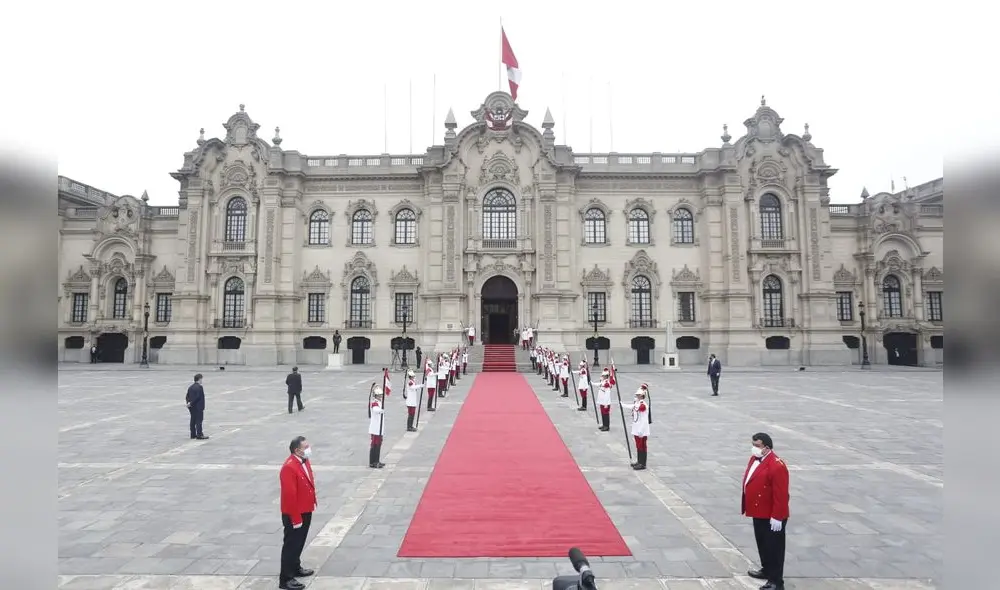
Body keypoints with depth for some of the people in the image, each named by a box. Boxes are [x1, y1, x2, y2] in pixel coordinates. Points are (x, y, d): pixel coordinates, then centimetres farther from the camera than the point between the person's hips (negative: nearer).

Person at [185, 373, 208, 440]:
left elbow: (187, 396, 11)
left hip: (192, 407, 8)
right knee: (199, 420, -5)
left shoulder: (190, 387, 11)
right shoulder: (199, 387, -15)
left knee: (193, 420, 14)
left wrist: (189, 402, 5)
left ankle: (193, 434, 20)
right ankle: (199, 435, -5)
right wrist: (191, 403, -13)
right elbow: (198, 397, -21)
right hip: (198, 407, -8)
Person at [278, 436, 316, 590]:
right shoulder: (289, 467, -28)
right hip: (294, 515, -9)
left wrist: (311, 504, 17)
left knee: (299, 543, 23)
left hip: (306, 511, 9)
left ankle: (295, 568, 39)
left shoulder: (304, 461, 2)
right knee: (291, 545, 4)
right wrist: (296, 518, -22)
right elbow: (289, 495, -27)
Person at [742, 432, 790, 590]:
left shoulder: (777, 466, -26)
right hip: (758, 512, 9)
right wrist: (747, 506, 18)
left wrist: (777, 517, -22)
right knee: (762, 543, 22)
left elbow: (780, 494, -24)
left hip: (771, 517, -9)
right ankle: (767, 570, 40)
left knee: (773, 547, 4)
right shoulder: (754, 459, 3)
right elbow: (750, 481, 14)